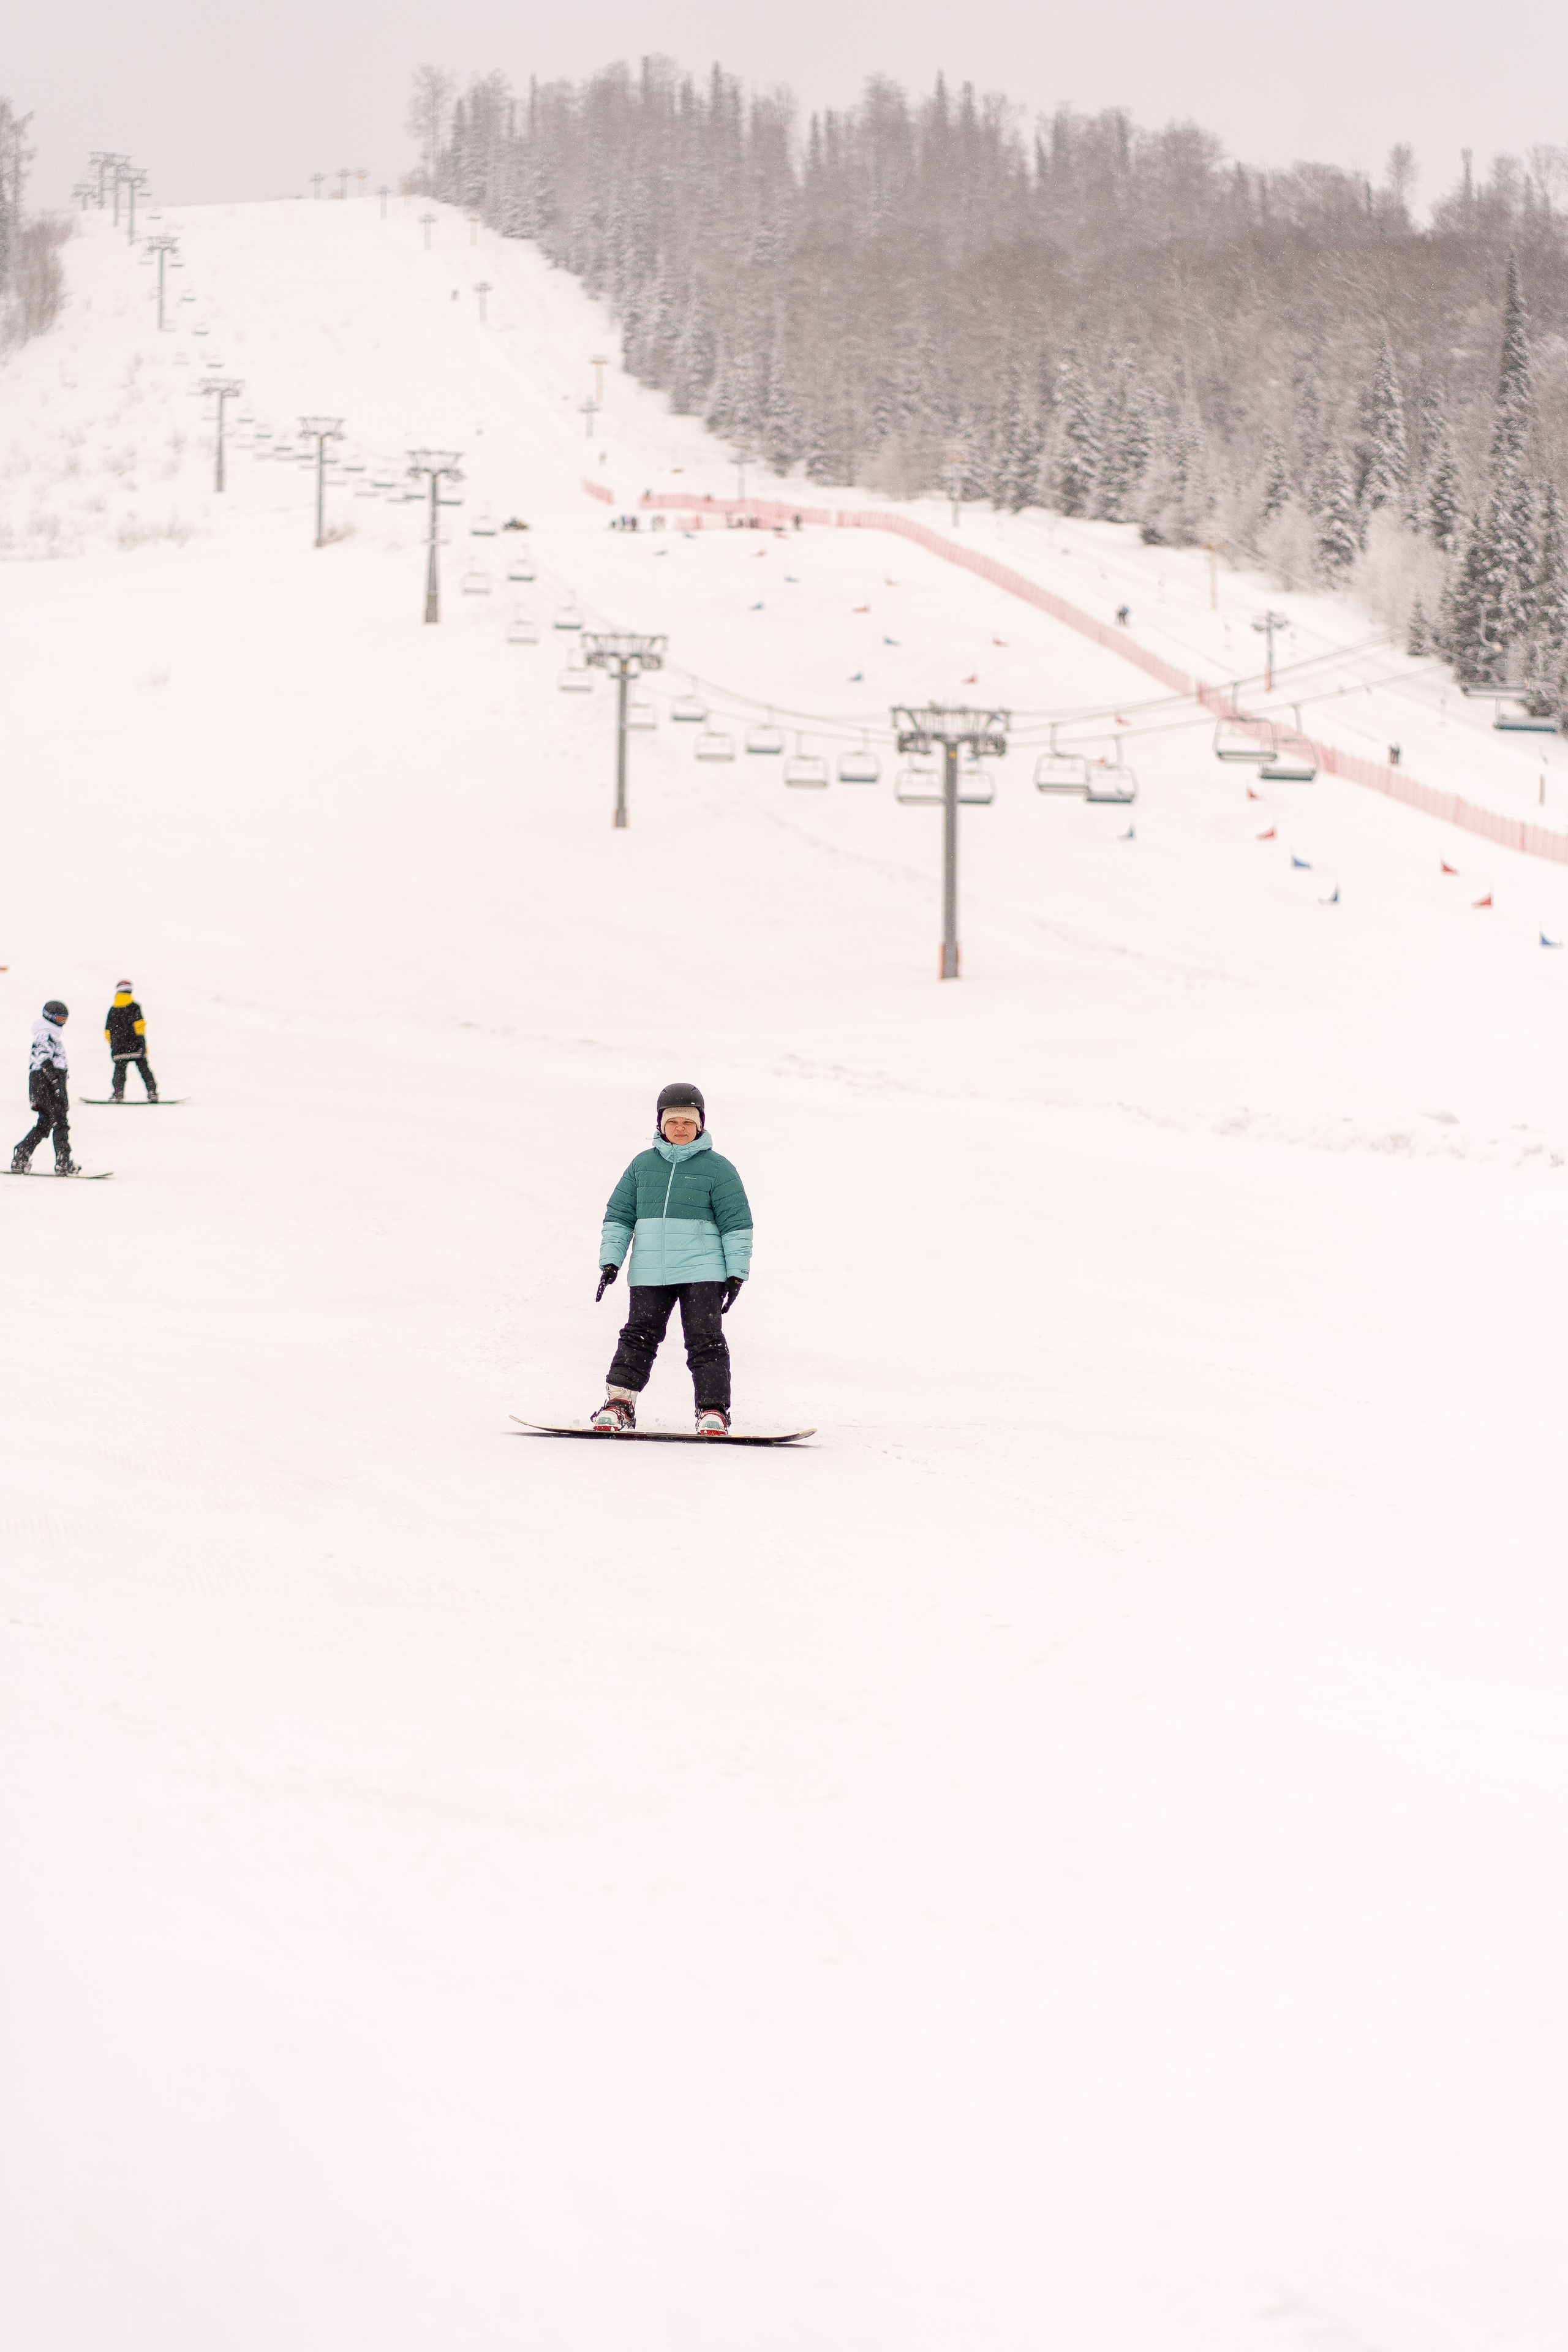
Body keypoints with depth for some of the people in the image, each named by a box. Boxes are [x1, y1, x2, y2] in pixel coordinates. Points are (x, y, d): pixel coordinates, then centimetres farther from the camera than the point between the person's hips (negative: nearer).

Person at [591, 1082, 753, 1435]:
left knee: (705, 1340, -6)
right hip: (650, 1273, 3)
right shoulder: (643, 1165, 12)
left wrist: (736, 1273, -4)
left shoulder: (717, 1169, 2)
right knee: (639, 1336, 2)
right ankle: (618, 1405, 5)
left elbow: (737, 1223, 1)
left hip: (701, 1272, -3)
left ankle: (713, 1410, -4)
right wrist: (610, 1260, 7)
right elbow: (618, 1216, 15)